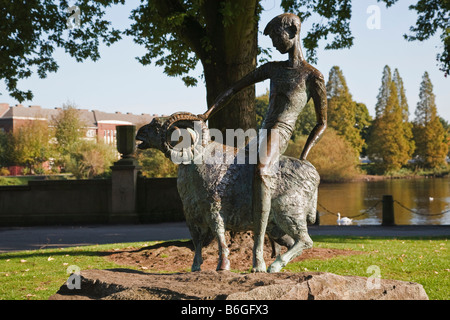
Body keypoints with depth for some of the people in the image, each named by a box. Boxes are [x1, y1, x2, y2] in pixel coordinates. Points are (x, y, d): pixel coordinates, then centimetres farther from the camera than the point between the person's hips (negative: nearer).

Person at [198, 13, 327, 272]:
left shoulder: (313, 76, -1)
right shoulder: (272, 69, 18)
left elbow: (322, 123, 3)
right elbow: (233, 90, 19)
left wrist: (303, 157, -8)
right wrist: (206, 116, 8)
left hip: (279, 133, -9)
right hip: (263, 134, 9)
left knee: (262, 172, -39)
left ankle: (258, 250, -46)